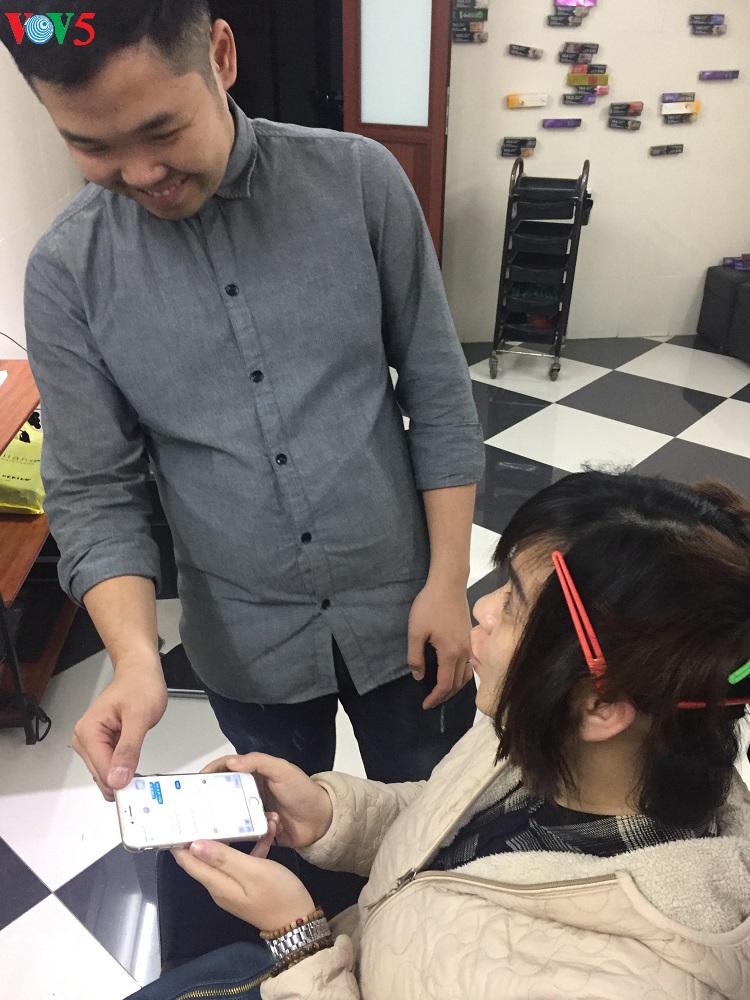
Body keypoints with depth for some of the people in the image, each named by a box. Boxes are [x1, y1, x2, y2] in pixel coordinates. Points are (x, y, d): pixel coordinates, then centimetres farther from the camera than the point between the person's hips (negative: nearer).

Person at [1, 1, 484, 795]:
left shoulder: (360, 181, -12)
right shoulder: (66, 272, -10)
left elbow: (439, 395, -7)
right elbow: (91, 491, -7)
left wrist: (448, 580, -8)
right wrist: (136, 657, -21)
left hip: (400, 609, 0)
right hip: (245, 642, 1)